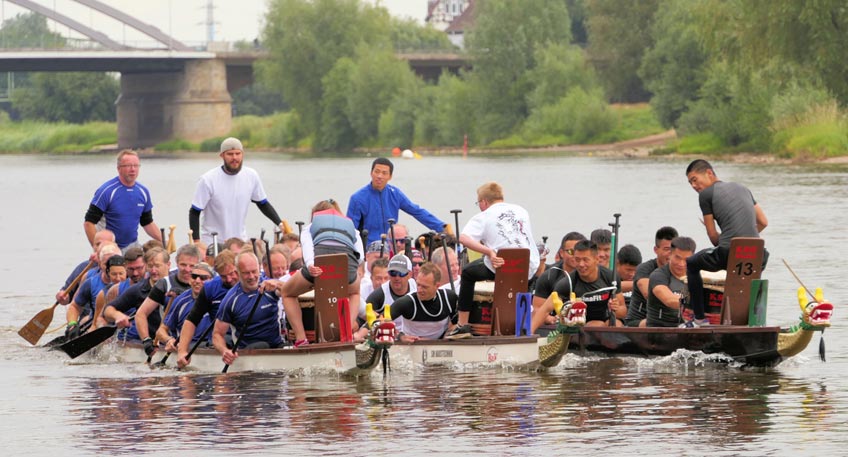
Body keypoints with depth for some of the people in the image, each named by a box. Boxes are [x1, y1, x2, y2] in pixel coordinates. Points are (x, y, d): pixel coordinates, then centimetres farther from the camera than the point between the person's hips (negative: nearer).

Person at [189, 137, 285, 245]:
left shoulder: (252, 176, -3)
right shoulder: (208, 180, -14)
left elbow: (263, 204, 10)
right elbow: (194, 212, -9)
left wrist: (279, 223, -3)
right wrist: (196, 241, -17)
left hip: (240, 240, 4)